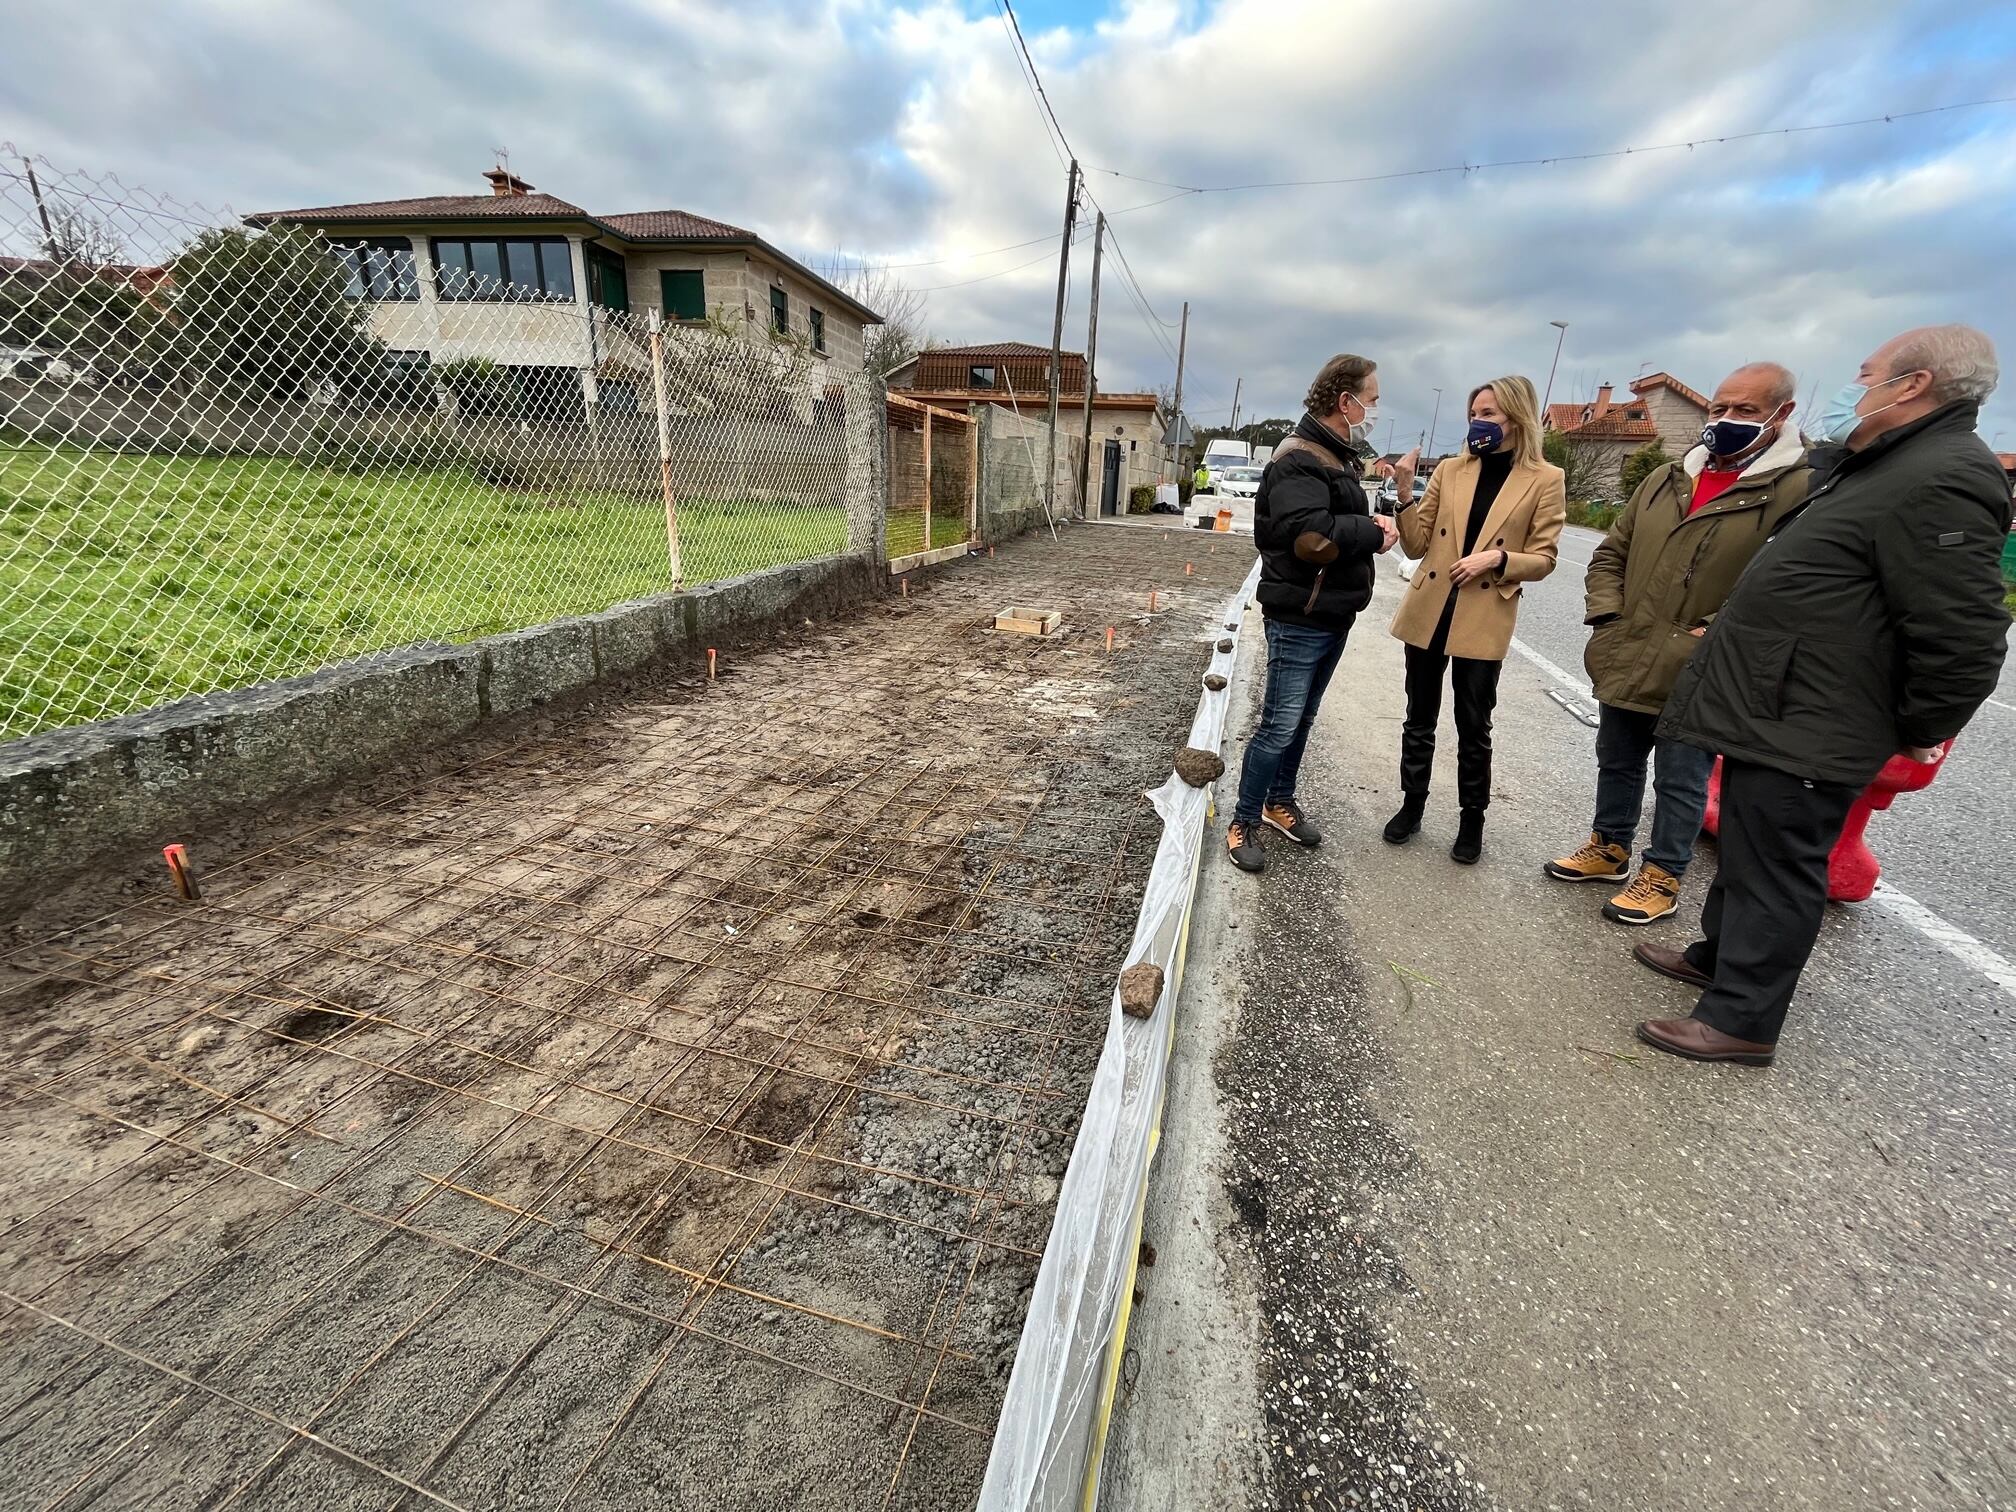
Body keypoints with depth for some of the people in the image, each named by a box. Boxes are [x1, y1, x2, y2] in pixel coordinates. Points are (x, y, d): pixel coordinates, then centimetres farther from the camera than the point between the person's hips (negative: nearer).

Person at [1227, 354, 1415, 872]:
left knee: (1302, 720, 18)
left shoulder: (1339, 458, 18)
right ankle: (1244, 823, 6)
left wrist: (1371, 526, 1)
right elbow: (1311, 537, -29)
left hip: (1333, 617, 10)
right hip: (1299, 619, -10)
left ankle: (1280, 801, 32)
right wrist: (1373, 533, -15)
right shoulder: (1299, 459, -16)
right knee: (1280, 726, -6)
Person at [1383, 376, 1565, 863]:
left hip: (1484, 622, -2)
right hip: (1428, 612, 3)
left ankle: (1472, 822, 23)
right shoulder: (1449, 469, 5)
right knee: (1420, 719, 11)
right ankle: (1412, 806, 27)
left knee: (1473, 728, 7)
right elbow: (1417, 545, 2)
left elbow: (1543, 559, -1)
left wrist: (1496, 558, -18)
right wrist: (1405, 497, -11)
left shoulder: (1545, 480, -2)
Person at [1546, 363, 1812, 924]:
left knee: (1681, 782, 7)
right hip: (1624, 663, 6)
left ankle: (1662, 876, 23)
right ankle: (1609, 848, 37)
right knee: (1616, 763, 19)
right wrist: (1606, 616, 4)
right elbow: (1611, 554, 16)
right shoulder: (1664, 479, 11)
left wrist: (1715, 635, -19)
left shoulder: (1802, 490, -9)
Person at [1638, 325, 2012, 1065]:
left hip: (1803, 731, -10)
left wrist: (1918, 732, -10)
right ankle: (1719, 953, 38)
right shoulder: (1876, 466, 16)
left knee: (1775, 871, -1)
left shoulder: (1941, 481, -18)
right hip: (1771, 713, 10)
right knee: (1746, 851, 21)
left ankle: (1741, 1020, 10)